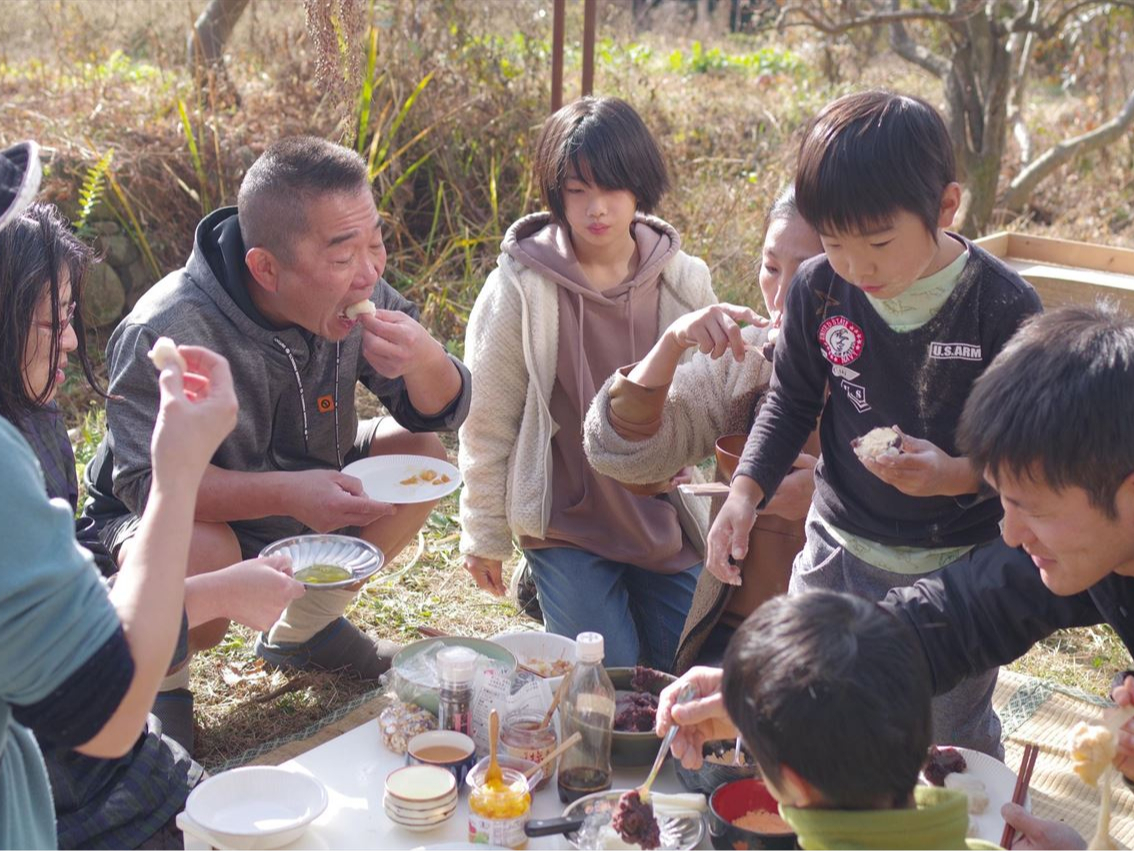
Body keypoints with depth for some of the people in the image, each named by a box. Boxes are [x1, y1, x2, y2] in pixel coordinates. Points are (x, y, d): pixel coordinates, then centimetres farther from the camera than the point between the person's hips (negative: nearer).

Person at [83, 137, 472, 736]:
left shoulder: (358, 297, -15)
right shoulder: (164, 336, -33)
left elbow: (440, 414, -8)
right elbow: (147, 480, -32)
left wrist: (424, 360, -32)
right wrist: (286, 494, -44)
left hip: (301, 491, 7)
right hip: (166, 514, -6)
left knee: (421, 457, -10)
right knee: (204, 563, -38)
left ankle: (303, 629, 12)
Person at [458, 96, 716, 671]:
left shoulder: (684, 280, -4)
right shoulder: (520, 288, -12)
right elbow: (487, 423, -5)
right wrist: (484, 536, 0)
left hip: (666, 521, 4)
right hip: (566, 522, -3)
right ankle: (547, 586, 20)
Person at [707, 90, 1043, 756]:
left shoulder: (1005, 308, -18)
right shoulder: (820, 289, -9)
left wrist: (958, 475, -29)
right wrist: (747, 488, -10)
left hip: (960, 570, -2)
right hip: (839, 556, 3)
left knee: (956, 743, 17)